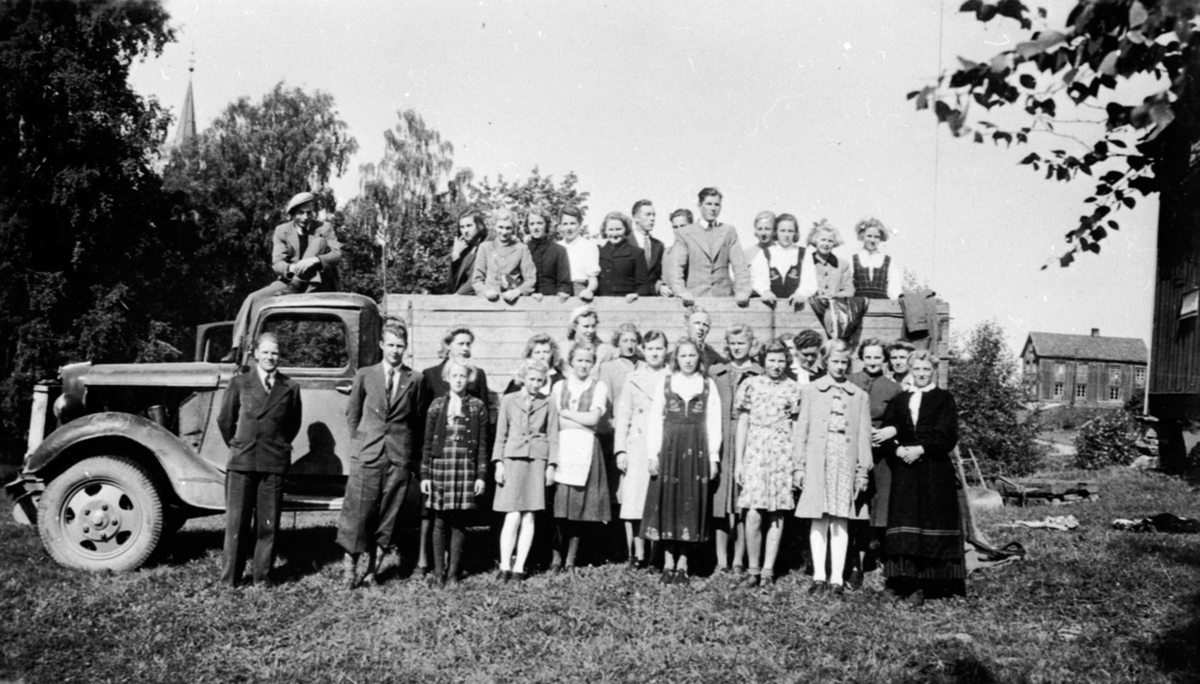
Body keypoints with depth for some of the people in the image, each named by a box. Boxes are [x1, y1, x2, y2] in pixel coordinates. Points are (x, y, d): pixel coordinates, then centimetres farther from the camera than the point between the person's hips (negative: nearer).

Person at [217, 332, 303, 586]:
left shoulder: (290, 387, 4)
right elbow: (225, 420, 12)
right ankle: (230, 578, 11)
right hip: (241, 462, 0)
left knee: (268, 524, 6)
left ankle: (263, 576, 16)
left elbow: (293, 424, 14)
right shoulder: (239, 383, 3)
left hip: (274, 464, 0)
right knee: (236, 522, 3)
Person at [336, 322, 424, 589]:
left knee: (387, 514, 5)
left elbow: (418, 420, 8)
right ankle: (350, 564, 11)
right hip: (366, 455, 0)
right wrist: (359, 440, 7)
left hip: (399, 457, 0)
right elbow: (352, 412, 13)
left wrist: (414, 454, 5)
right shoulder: (364, 375, 5)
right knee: (358, 511, -1)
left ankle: (372, 568, 15)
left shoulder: (414, 380, 4)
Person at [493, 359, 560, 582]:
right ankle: (505, 566, 1)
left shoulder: (548, 405, 8)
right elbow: (500, 434, 8)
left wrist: (551, 465, 2)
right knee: (512, 517, -7)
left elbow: (553, 438, 9)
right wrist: (498, 463, 1)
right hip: (513, 460, -1)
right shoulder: (508, 401, 7)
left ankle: (519, 567, 9)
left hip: (537, 461, 1)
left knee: (528, 517, 1)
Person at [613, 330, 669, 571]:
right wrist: (620, 450, 1)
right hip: (637, 449, 1)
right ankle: (637, 555, 3)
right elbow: (622, 416, 9)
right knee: (633, 501, -5)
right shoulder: (633, 379, 11)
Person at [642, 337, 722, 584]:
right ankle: (668, 563, 9)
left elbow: (714, 423, 4)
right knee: (667, 503, 1)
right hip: (669, 448, 0)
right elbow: (655, 421, 3)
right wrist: (652, 454, -4)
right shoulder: (665, 383, 6)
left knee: (691, 503, 2)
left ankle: (683, 563, 9)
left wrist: (714, 456, -2)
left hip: (697, 449, 0)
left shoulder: (708, 385, 7)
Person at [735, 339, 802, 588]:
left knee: (777, 514, 3)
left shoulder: (794, 389, 6)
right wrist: (738, 460, 3)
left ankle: (768, 570, 11)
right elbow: (742, 424, 7)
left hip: (784, 455, 1)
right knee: (753, 515, -9)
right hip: (755, 453, -1)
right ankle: (753, 570, 5)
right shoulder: (751, 385, 6)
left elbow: (797, 428, 6)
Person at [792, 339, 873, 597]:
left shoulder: (859, 396, 10)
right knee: (818, 520, 0)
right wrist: (798, 465, 1)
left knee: (841, 521, 2)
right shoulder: (810, 391, 8)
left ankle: (837, 578, 6)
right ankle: (819, 576, 6)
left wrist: (863, 470, 3)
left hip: (846, 462, 1)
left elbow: (864, 436, 8)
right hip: (817, 461, 0)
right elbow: (801, 430, 6)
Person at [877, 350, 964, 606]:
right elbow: (885, 434, 5)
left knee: (930, 524, -3)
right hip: (903, 472, 2)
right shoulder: (898, 400, 14)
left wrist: (920, 449, -14)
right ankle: (900, 581, 3)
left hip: (935, 472, -2)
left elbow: (948, 438, -5)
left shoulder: (944, 399, 5)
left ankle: (922, 585, 1)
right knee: (903, 525, -1)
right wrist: (898, 449, -13)